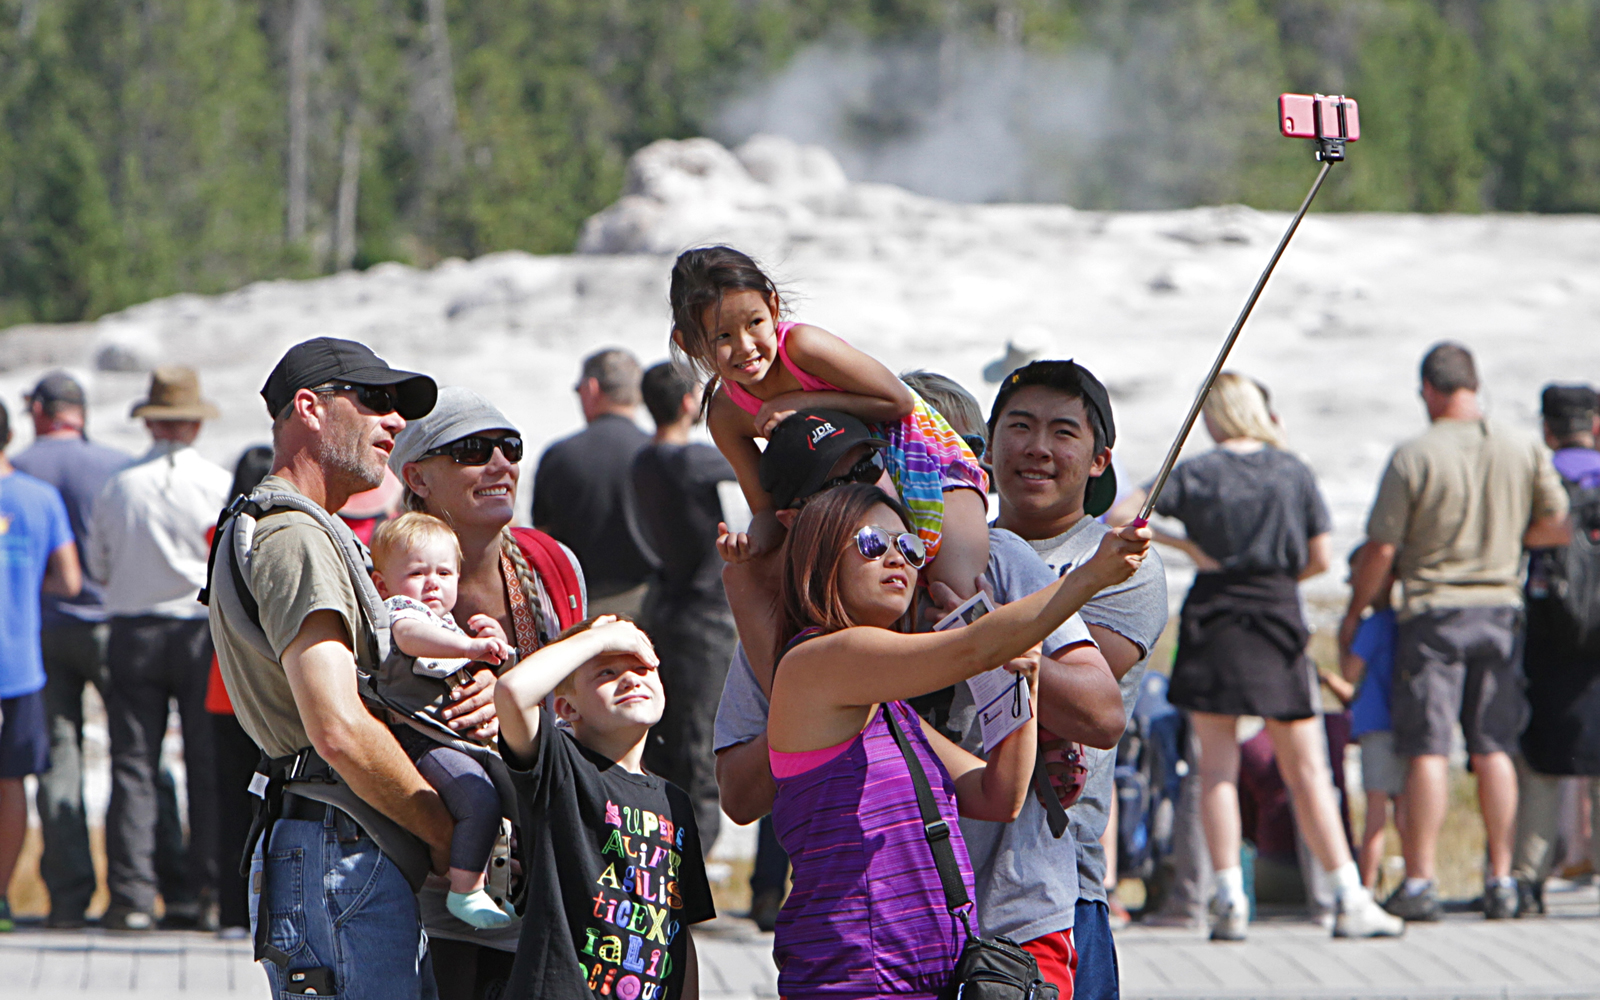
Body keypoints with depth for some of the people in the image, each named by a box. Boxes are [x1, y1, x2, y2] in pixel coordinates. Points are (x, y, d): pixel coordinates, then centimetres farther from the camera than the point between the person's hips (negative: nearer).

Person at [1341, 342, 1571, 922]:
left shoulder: (1414, 458, -11)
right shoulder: (1524, 453, 0)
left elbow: (1380, 551, -9)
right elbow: (1557, 527, 6)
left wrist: (1354, 613, 4)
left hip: (1433, 612, -4)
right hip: (1501, 609, 4)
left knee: (1428, 749, -3)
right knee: (1493, 748, 9)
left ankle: (1420, 882, -6)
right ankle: (1500, 879, 8)